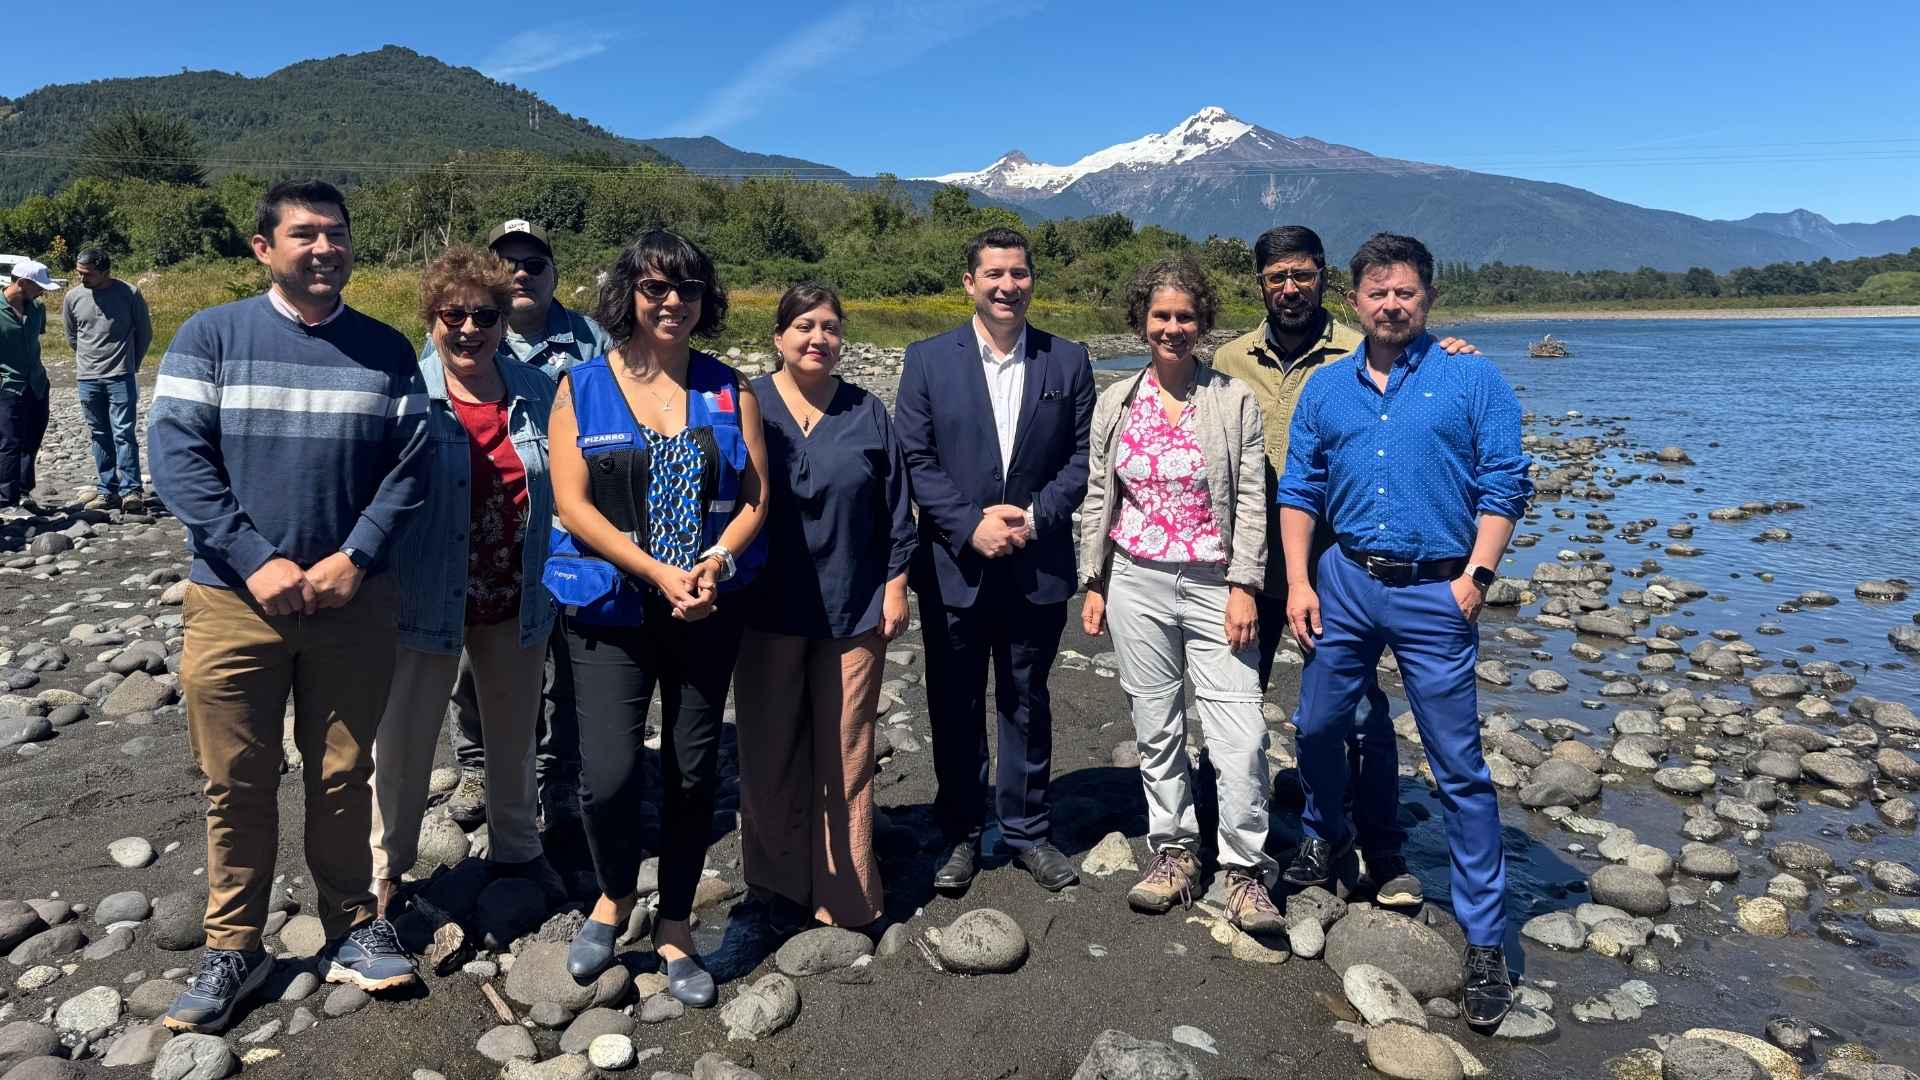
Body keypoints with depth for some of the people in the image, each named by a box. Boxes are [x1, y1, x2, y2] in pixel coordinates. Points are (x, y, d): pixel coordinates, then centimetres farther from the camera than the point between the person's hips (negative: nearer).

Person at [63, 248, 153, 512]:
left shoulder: (129, 294, -6)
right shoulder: (73, 297, 3)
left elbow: (145, 333, 6)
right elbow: (72, 337, 18)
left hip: (121, 377, -4)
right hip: (87, 380, 4)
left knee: (124, 433, -9)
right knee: (101, 437, 8)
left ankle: (130, 490, -7)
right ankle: (108, 490, 14)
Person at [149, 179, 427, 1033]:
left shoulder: (386, 350, 4)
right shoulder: (210, 336, 0)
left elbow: (410, 465, 0)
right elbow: (175, 457, -7)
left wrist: (355, 559, -12)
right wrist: (256, 561, -15)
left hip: (353, 600, 1)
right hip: (233, 600, -1)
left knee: (342, 776, 11)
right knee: (237, 784, 8)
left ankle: (351, 928, 27)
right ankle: (233, 948, 23)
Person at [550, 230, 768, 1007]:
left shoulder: (729, 390, 7)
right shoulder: (582, 387, 2)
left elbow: (756, 496, 3)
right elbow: (571, 504, -6)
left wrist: (715, 563, -15)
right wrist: (657, 573, -15)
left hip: (710, 610, 2)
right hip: (610, 610, -2)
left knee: (693, 772, 8)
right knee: (610, 776, -11)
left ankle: (674, 931, 27)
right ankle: (614, 897, 22)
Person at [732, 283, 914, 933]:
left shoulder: (867, 413, 5)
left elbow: (895, 510, 8)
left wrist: (895, 587, 4)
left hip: (855, 609, 1)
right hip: (770, 609, 0)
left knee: (845, 751, 7)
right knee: (772, 750, 8)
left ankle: (845, 889, 20)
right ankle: (782, 882, 25)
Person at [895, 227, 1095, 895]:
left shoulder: (1068, 362, 3)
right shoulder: (928, 359, 0)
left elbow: (1079, 458, 1)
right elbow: (915, 459, -4)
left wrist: (1033, 519, -13)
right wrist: (970, 526, -14)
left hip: (1037, 566, 1)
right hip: (953, 566, 0)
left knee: (1027, 704, 13)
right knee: (955, 707, 10)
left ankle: (1026, 830, 29)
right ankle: (961, 834, 27)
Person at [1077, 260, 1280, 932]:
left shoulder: (1234, 400, 0)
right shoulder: (1116, 402, 8)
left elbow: (1251, 500, -2)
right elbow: (1099, 499, 11)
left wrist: (1243, 587, -9)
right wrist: (1094, 584, 8)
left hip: (1214, 585, -2)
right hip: (1136, 582, 3)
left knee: (1241, 736, -7)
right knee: (1156, 729, 10)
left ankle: (1247, 874, 9)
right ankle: (1174, 855, 26)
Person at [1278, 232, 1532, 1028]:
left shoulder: (1473, 380, -1)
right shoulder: (1326, 389, 9)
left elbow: (1504, 485, -4)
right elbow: (1299, 492, 9)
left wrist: (1475, 576, -14)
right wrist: (1299, 582, 0)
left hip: (1433, 591, -4)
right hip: (1345, 580, 4)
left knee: (1459, 768, 0)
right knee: (1317, 729, 15)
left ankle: (1485, 940, 10)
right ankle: (1323, 842, 44)